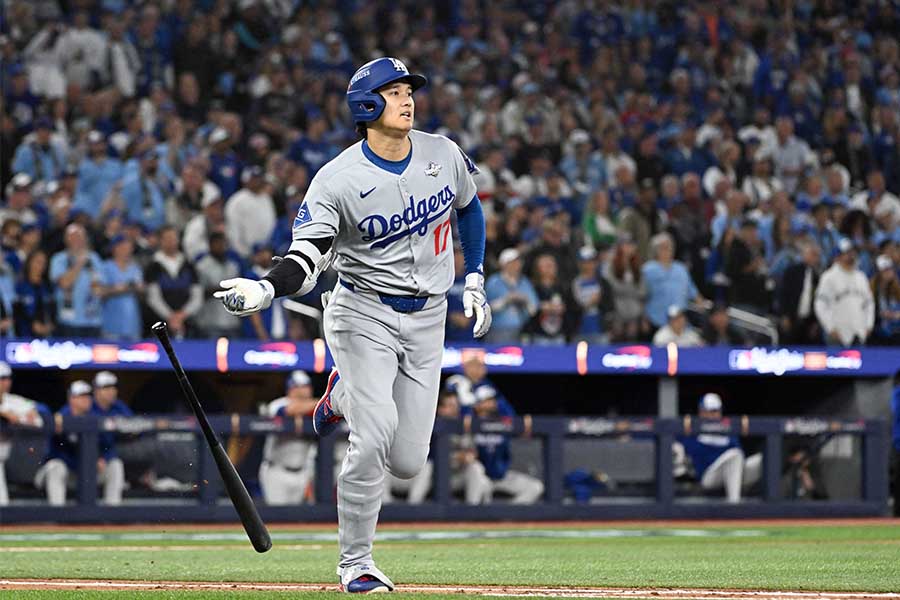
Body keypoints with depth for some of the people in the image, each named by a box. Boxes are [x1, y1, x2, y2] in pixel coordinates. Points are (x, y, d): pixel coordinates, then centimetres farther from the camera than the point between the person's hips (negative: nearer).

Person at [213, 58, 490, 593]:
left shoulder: (443, 154, -1)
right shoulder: (338, 181, -15)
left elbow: (469, 206, 20)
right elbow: (306, 260, -20)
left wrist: (475, 279, 16)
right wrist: (265, 290, -40)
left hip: (427, 318, 4)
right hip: (363, 313, -4)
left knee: (407, 463, 0)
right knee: (374, 438, -22)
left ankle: (346, 393, 33)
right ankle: (356, 564, -5)